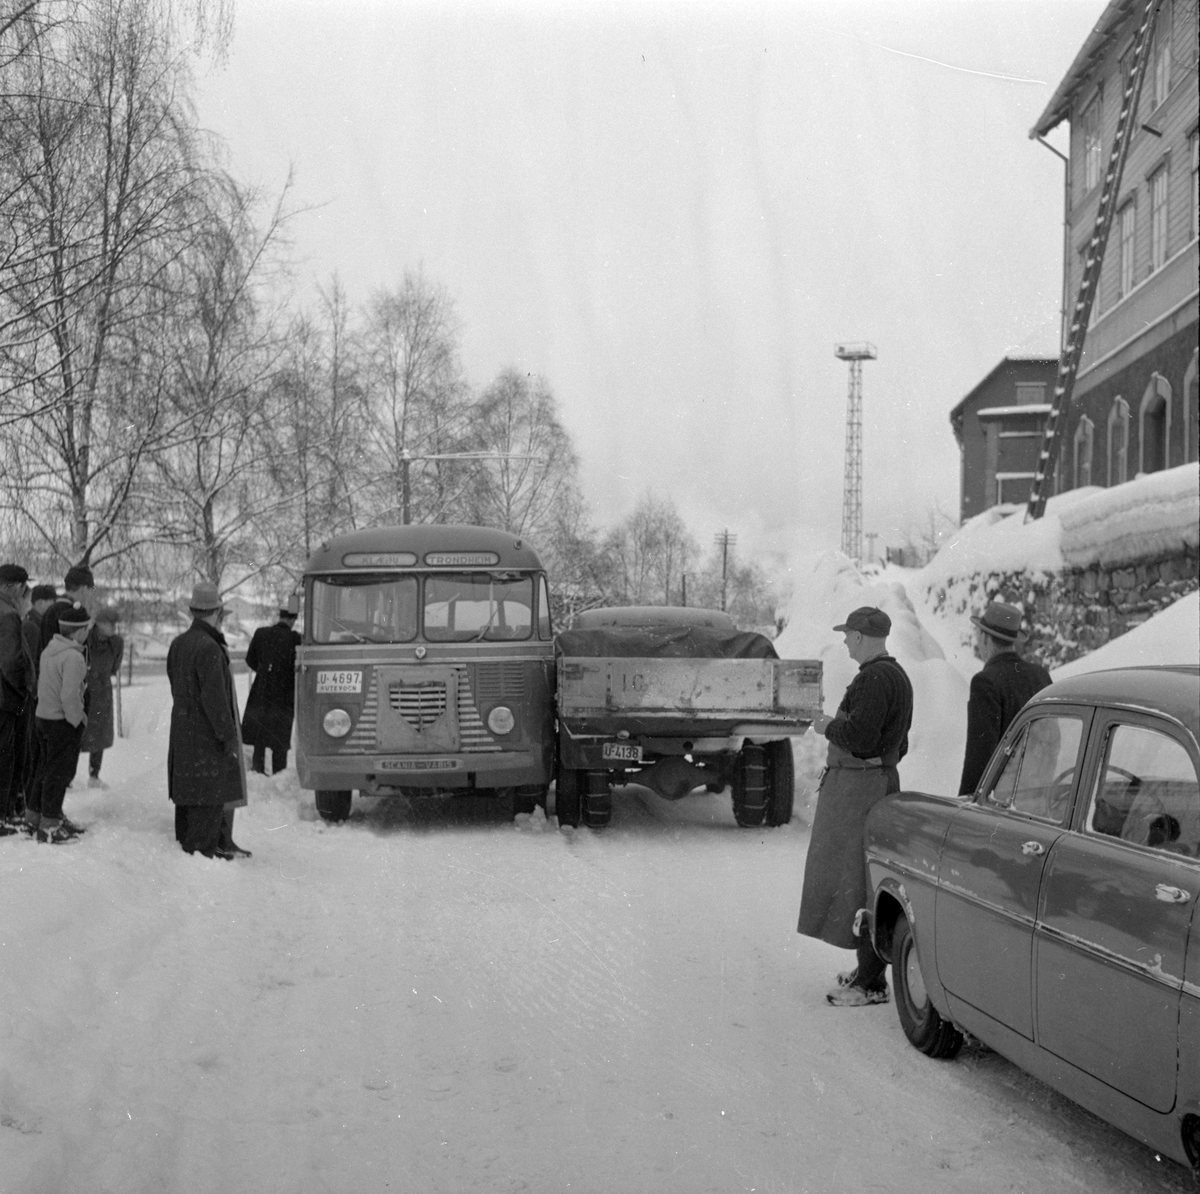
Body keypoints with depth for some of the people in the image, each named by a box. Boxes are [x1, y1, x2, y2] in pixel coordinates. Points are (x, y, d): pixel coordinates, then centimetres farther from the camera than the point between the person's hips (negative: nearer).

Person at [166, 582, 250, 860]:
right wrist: (229, 737, -16)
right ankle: (202, 846, 0)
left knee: (187, 790, 16)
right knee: (209, 794, -2)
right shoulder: (209, 648, -20)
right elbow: (215, 698, -22)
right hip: (206, 734, -9)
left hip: (182, 729, 9)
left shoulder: (178, 644, 10)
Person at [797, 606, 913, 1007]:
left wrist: (828, 726, -8)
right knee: (867, 881, 17)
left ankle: (871, 983, -4)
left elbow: (859, 737, -26)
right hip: (881, 778, 11)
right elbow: (899, 745, 22)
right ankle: (870, 969, 25)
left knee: (858, 883, -7)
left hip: (860, 788, -11)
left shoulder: (875, 679, -18)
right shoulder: (895, 675, 16)